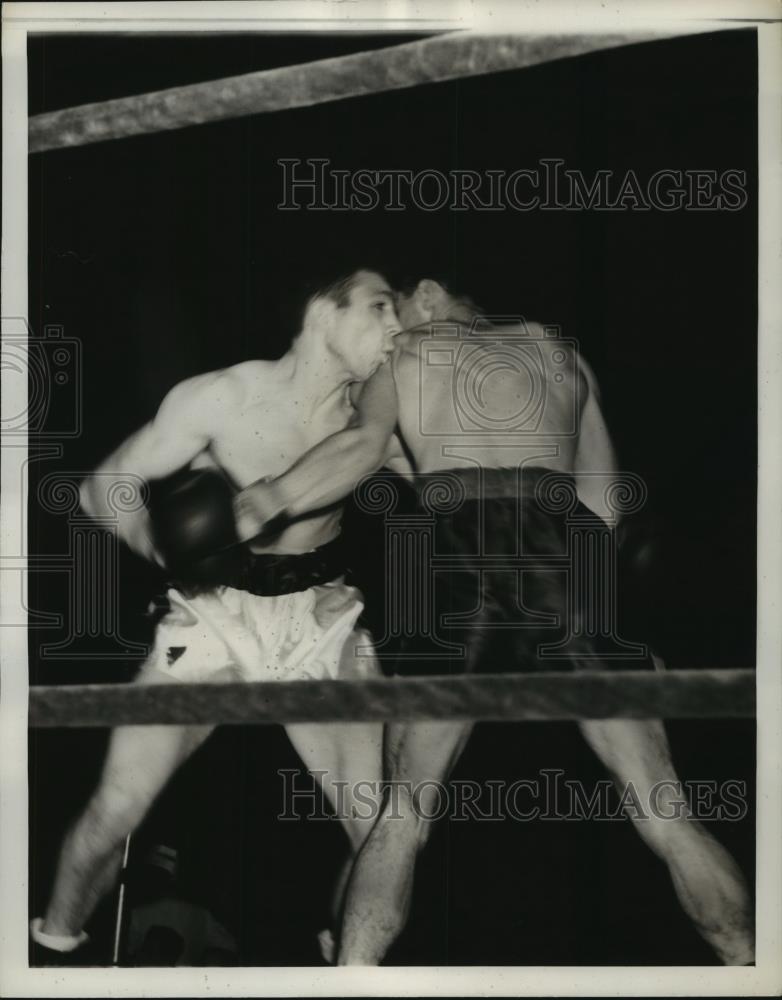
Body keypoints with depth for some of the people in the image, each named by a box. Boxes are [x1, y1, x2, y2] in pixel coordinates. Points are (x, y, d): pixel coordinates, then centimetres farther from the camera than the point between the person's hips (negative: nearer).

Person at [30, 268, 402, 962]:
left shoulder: (372, 413, -4)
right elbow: (105, 485, -8)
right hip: (215, 614, -3)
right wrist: (162, 545, -27)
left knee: (382, 831, -4)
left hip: (320, 622, 3)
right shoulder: (223, 397, -13)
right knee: (114, 813, -10)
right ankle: (52, 946, 17)